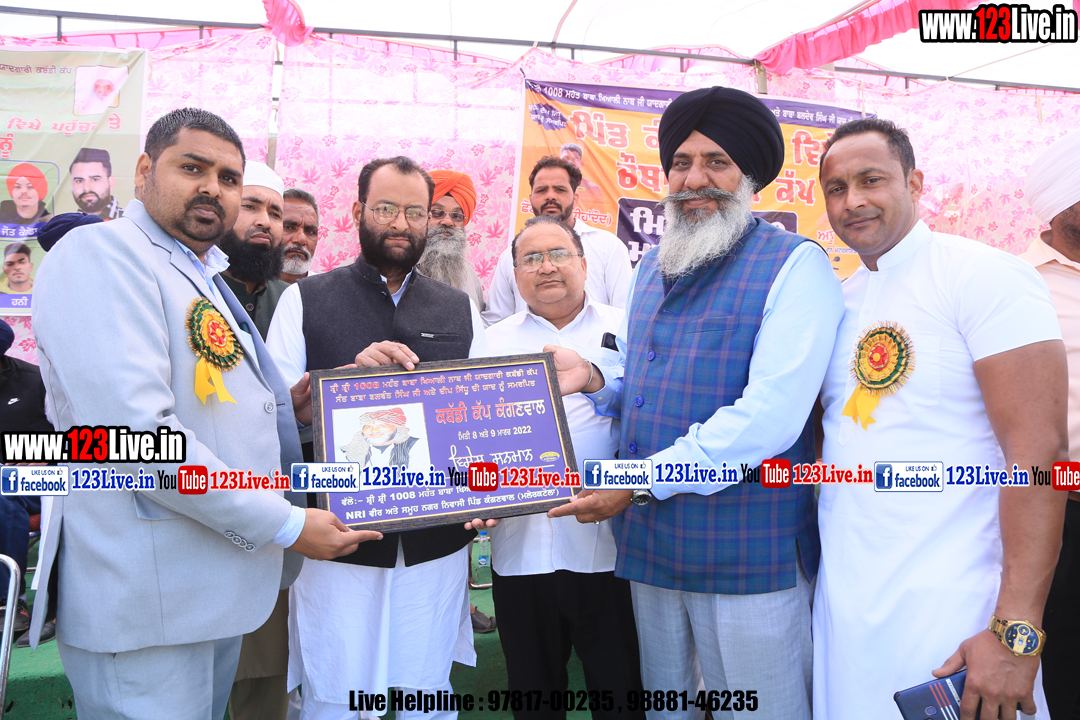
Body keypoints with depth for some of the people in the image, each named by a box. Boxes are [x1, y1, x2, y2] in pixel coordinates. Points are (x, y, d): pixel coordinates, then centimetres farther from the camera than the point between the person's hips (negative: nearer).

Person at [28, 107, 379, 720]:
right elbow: (134, 434, -25)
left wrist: (283, 408, 5)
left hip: (218, 587, 9)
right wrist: (286, 525, -19)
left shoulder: (205, 277, 16)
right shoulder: (100, 255, -14)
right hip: (148, 600, -9)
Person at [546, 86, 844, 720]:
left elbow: (769, 417, -21)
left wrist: (640, 481, -19)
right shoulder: (652, 268, 13)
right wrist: (596, 379, 0)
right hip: (650, 549, 6)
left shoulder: (794, 264, -10)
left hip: (750, 557, -6)